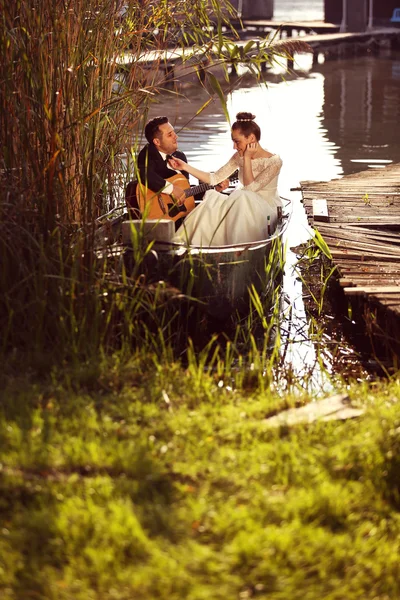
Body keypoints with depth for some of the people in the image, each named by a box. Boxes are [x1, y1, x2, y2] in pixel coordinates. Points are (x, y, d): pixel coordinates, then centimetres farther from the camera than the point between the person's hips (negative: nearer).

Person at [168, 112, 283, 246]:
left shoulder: (274, 161, -14)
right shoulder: (239, 157, 3)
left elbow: (250, 188, -21)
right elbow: (214, 178, 1)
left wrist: (247, 158, -20)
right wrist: (185, 167, -5)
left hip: (268, 211, -5)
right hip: (244, 208, 5)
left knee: (241, 196, -35)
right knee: (213, 199, -23)